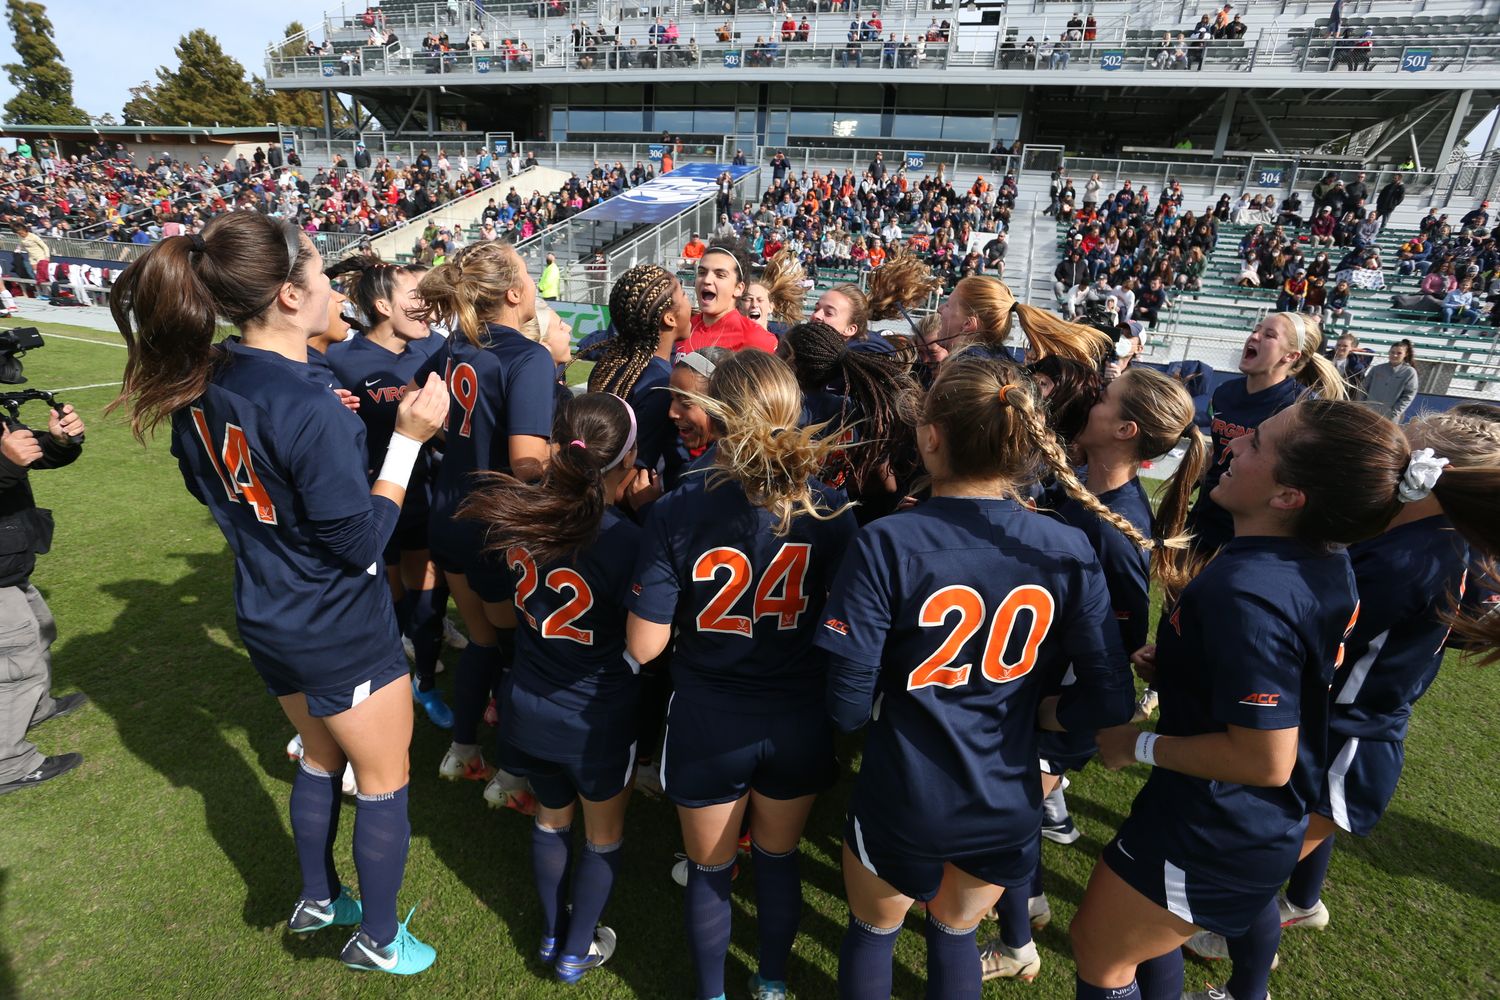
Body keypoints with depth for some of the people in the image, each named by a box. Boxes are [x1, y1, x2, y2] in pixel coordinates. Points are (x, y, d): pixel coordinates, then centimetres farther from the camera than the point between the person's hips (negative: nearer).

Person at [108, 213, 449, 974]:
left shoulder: (199, 385, -4)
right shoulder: (310, 409, -30)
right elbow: (360, 543, -24)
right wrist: (410, 438, -25)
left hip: (267, 619, 8)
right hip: (342, 631, -8)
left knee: (321, 757, 29)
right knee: (384, 780, 14)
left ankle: (316, 900, 49)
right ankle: (377, 940, 33)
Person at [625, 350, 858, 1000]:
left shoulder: (676, 514, -20)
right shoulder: (831, 514, -13)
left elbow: (643, 647, -17)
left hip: (707, 727, -2)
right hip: (799, 724, 2)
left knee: (710, 869, 23)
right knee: (779, 857, 27)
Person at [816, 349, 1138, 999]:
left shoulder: (885, 544, -24)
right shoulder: (1069, 550, -12)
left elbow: (847, 707, -20)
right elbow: (1108, 700, -9)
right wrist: (1022, 715, 7)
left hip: (904, 803, -3)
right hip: (1009, 805, 4)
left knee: (873, 932, 27)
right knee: (955, 932, 30)